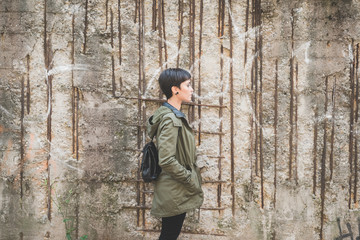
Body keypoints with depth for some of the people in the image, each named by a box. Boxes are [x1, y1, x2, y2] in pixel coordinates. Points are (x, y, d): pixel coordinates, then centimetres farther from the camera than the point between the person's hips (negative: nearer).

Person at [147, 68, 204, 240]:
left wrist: (192, 180, 15)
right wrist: (192, 181, -17)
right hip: (174, 193, -10)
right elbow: (167, 161, -26)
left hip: (175, 192, 10)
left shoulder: (175, 116, 12)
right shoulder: (170, 119, -20)